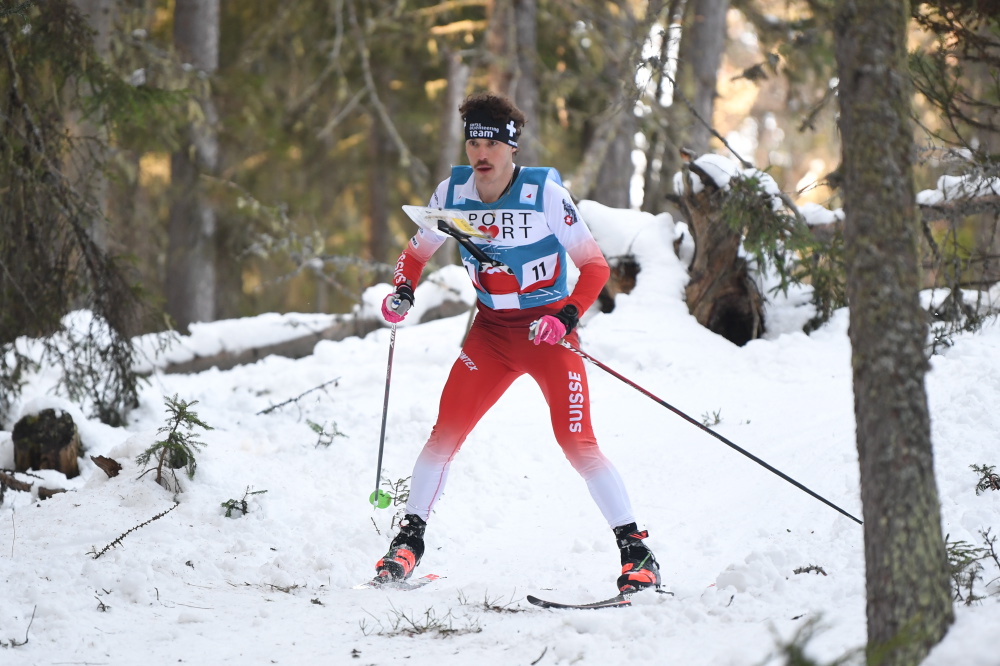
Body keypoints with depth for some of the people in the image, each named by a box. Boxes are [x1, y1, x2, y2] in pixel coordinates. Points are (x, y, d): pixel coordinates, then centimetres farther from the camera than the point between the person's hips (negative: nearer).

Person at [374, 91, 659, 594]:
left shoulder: (544, 193, -17)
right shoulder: (452, 192, -5)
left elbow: (595, 266, -14)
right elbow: (416, 252, 11)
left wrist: (566, 317, -28)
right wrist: (402, 293, -10)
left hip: (548, 331, -4)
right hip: (491, 331, 4)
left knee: (577, 443, -13)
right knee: (446, 433, -5)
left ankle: (636, 554, -7)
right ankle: (409, 541, 9)